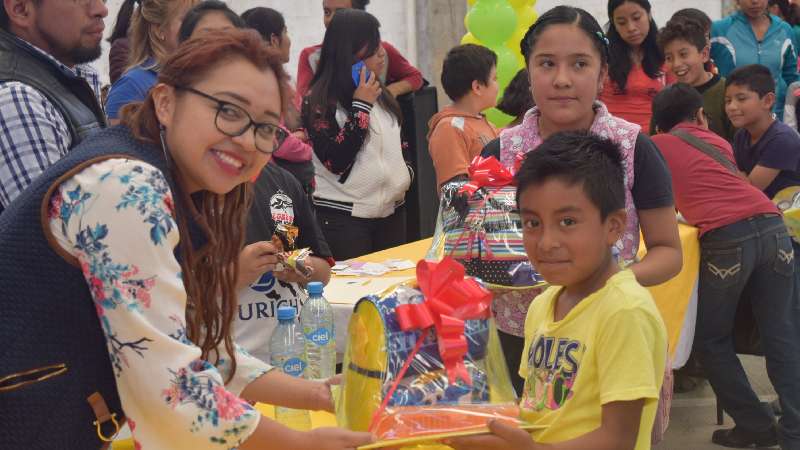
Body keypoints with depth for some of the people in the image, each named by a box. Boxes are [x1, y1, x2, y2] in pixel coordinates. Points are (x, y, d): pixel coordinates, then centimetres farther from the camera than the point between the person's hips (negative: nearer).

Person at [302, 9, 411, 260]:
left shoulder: (379, 94, 10)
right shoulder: (319, 100, -12)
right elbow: (336, 161, -21)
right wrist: (361, 106, -19)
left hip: (391, 210, 7)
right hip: (344, 218, -7)